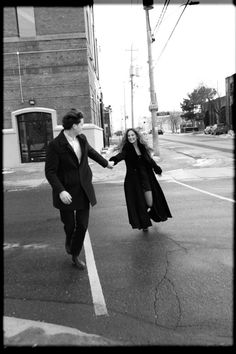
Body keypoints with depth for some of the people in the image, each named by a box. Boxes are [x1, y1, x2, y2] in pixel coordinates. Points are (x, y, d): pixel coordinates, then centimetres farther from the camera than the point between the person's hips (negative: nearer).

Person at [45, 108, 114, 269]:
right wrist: (60, 191, -28)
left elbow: (91, 151, 24)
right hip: (67, 192, -5)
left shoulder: (82, 139, 3)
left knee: (82, 226, 5)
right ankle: (69, 240, 46)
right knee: (69, 225, 8)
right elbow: (50, 172, -16)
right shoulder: (55, 145, -16)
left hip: (84, 190, 5)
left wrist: (106, 163, 39)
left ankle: (75, 255, 26)